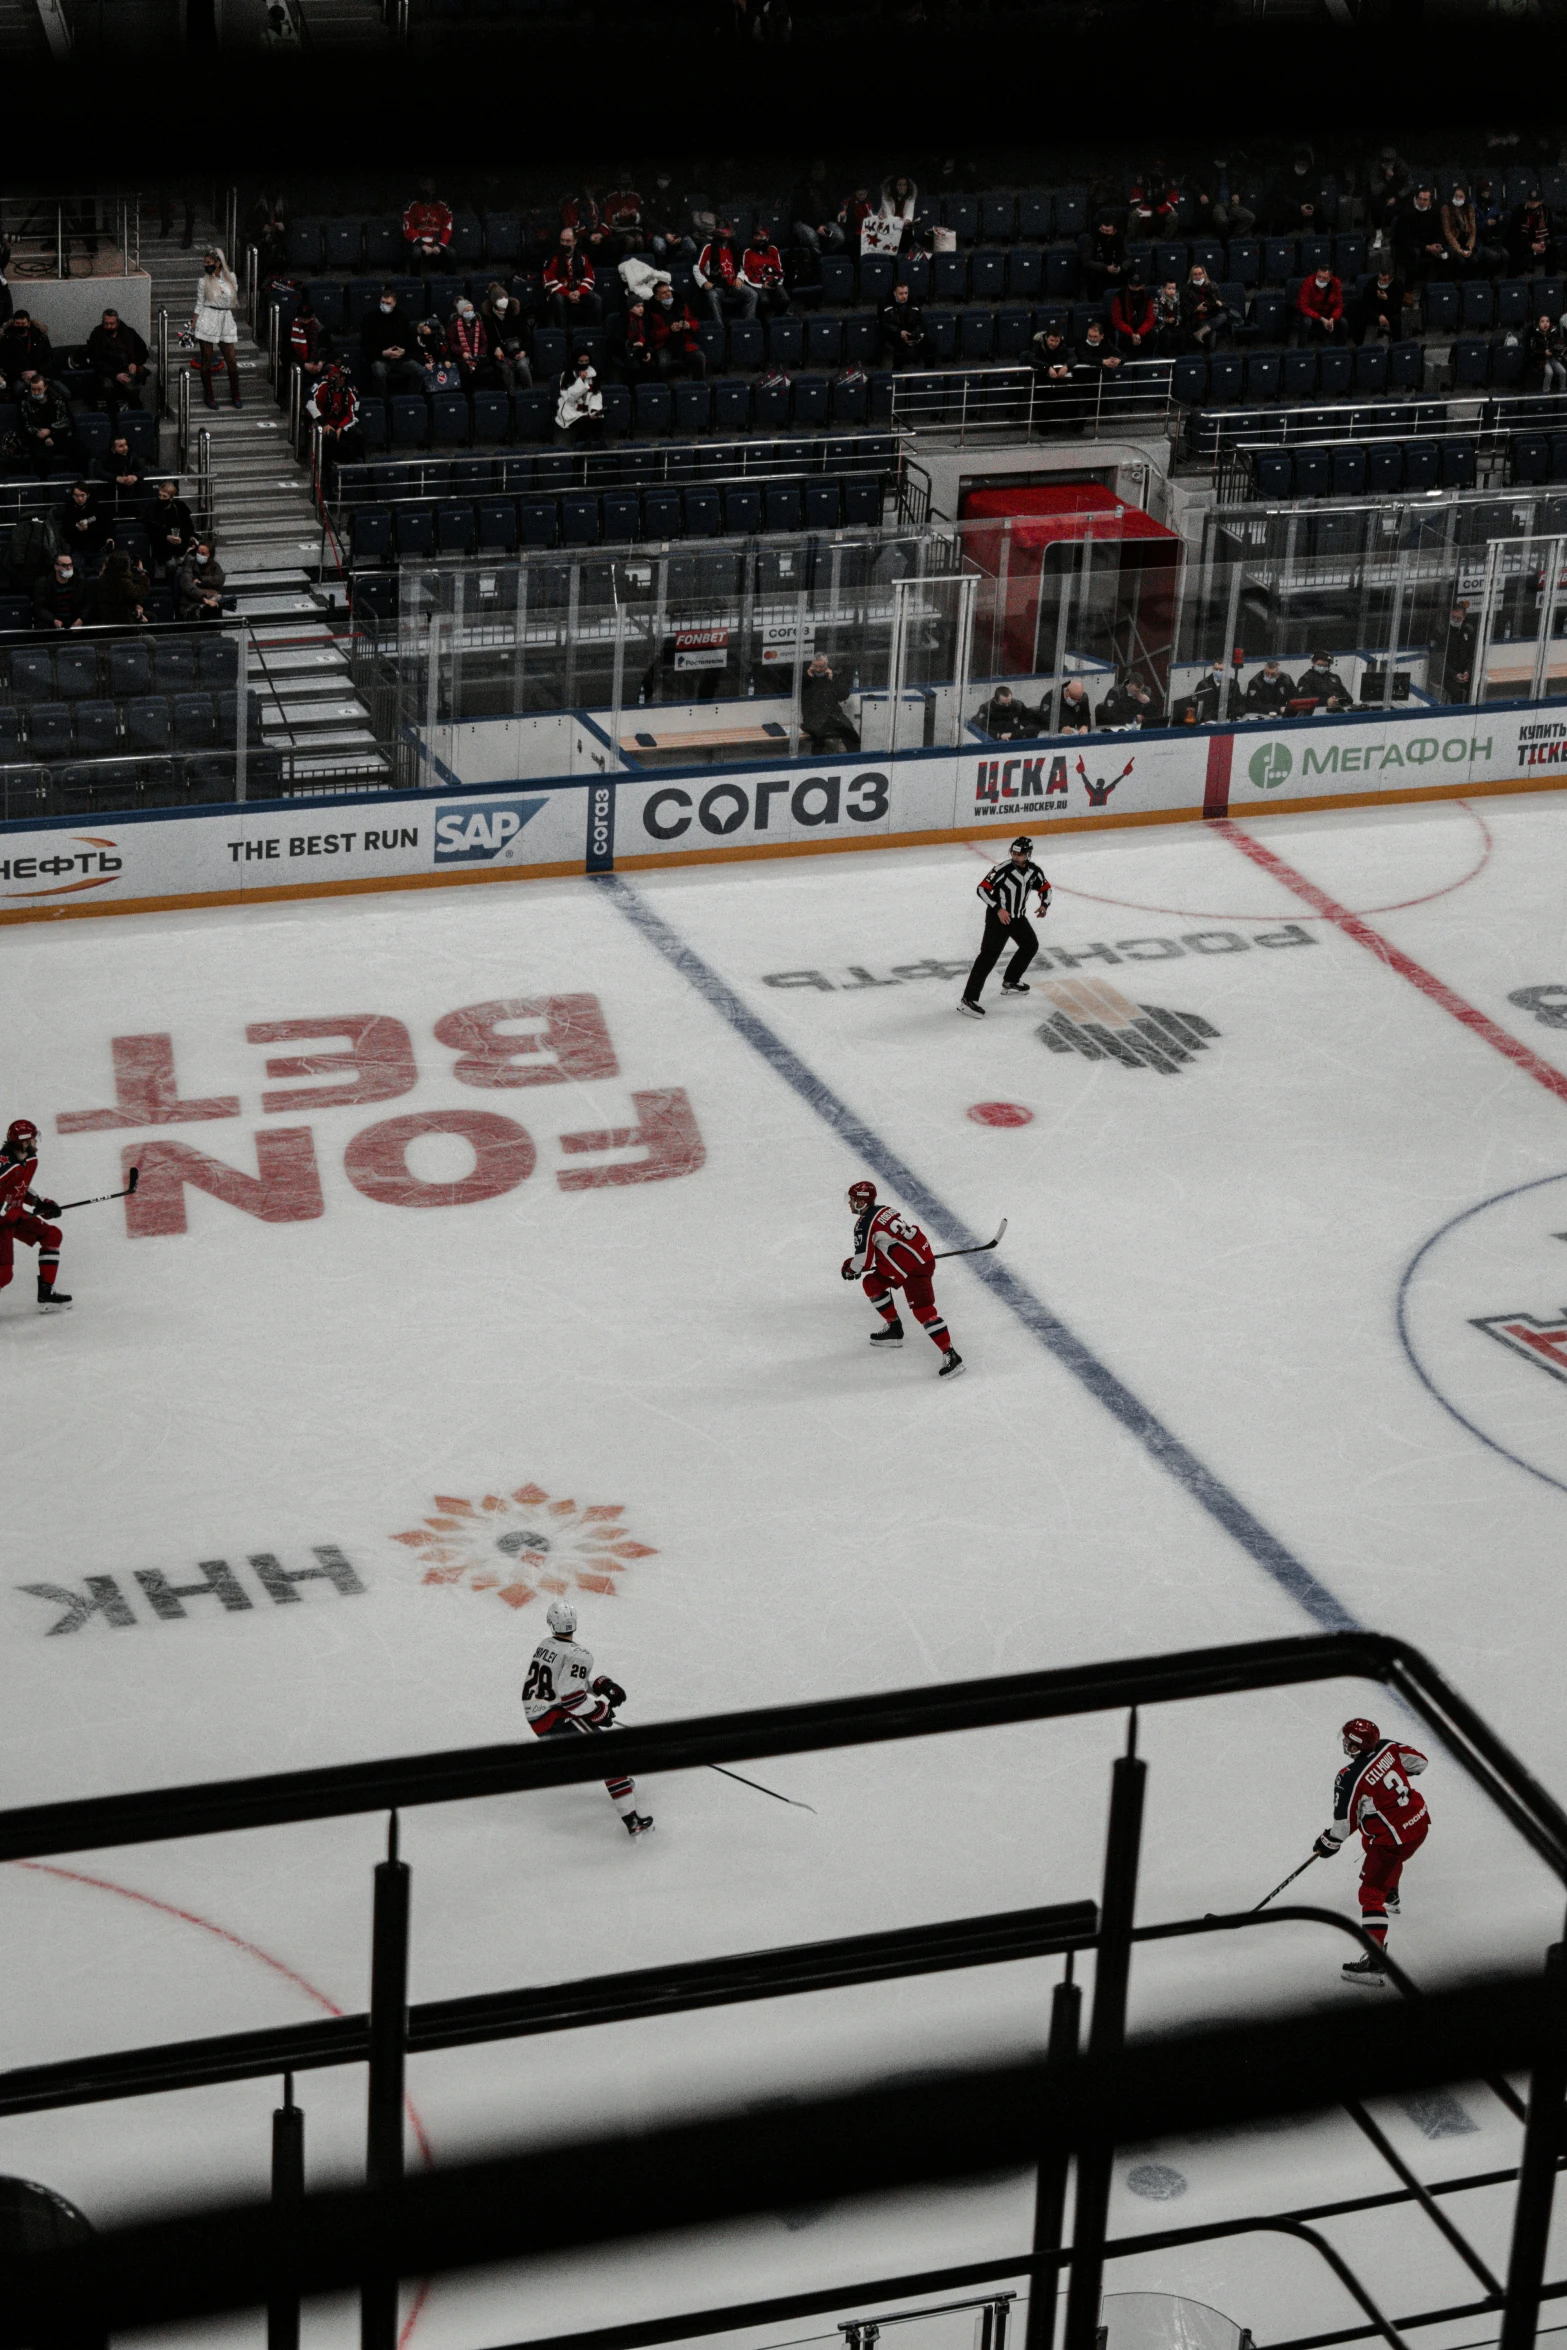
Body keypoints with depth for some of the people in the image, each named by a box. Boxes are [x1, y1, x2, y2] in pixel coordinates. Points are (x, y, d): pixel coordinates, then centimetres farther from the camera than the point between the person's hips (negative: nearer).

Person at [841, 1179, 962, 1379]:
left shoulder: (865, 1224, -14)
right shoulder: (884, 1211, 14)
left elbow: (864, 1259, -12)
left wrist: (850, 1268, 10)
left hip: (915, 1267, -11)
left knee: (922, 1309, -17)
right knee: (871, 1283, 21)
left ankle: (951, 1356, -21)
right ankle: (893, 1329, 29)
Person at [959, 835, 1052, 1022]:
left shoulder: (1034, 871, -4)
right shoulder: (1003, 869, -23)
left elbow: (1045, 888, 12)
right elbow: (982, 889, -22)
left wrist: (1044, 904, -7)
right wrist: (998, 908, -29)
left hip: (1018, 917, 8)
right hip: (997, 917, -8)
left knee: (1031, 945, 22)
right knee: (989, 955, -15)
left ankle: (1010, 982, 40)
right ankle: (968, 999, -19)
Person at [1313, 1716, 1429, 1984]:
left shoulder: (1349, 1779, -22)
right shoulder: (1388, 1747, -5)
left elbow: (1344, 1823, -14)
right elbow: (1419, 1762, 11)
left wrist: (1327, 1844, 4)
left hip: (1395, 1837, -9)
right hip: (1420, 1820, 9)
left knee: (1371, 1894, -4)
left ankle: (1376, 1960, -11)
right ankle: (1391, 1897, 62)